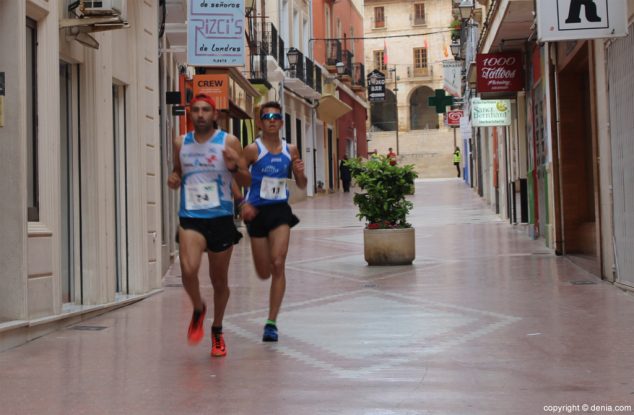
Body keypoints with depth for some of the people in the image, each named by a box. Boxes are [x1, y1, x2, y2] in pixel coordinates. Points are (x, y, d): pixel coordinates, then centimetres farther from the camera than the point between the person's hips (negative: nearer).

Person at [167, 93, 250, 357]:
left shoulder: (228, 142, -2)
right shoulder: (181, 143, 7)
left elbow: (247, 182, -1)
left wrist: (234, 166, -21)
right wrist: (173, 178, 0)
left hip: (221, 218, -1)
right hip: (190, 218, 1)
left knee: (219, 280, 10)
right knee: (188, 270, -23)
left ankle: (217, 331, 33)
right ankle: (198, 310, 9)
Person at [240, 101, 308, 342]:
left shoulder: (290, 150, 5)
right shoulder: (253, 150, -5)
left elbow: (302, 186, 13)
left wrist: (300, 173, -8)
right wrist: (243, 203, -21)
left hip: (280, 210, 1)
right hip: (257, 212, -1)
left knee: (278, 265, -14)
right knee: (264, 273, 6)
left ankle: (271, 322, -6)